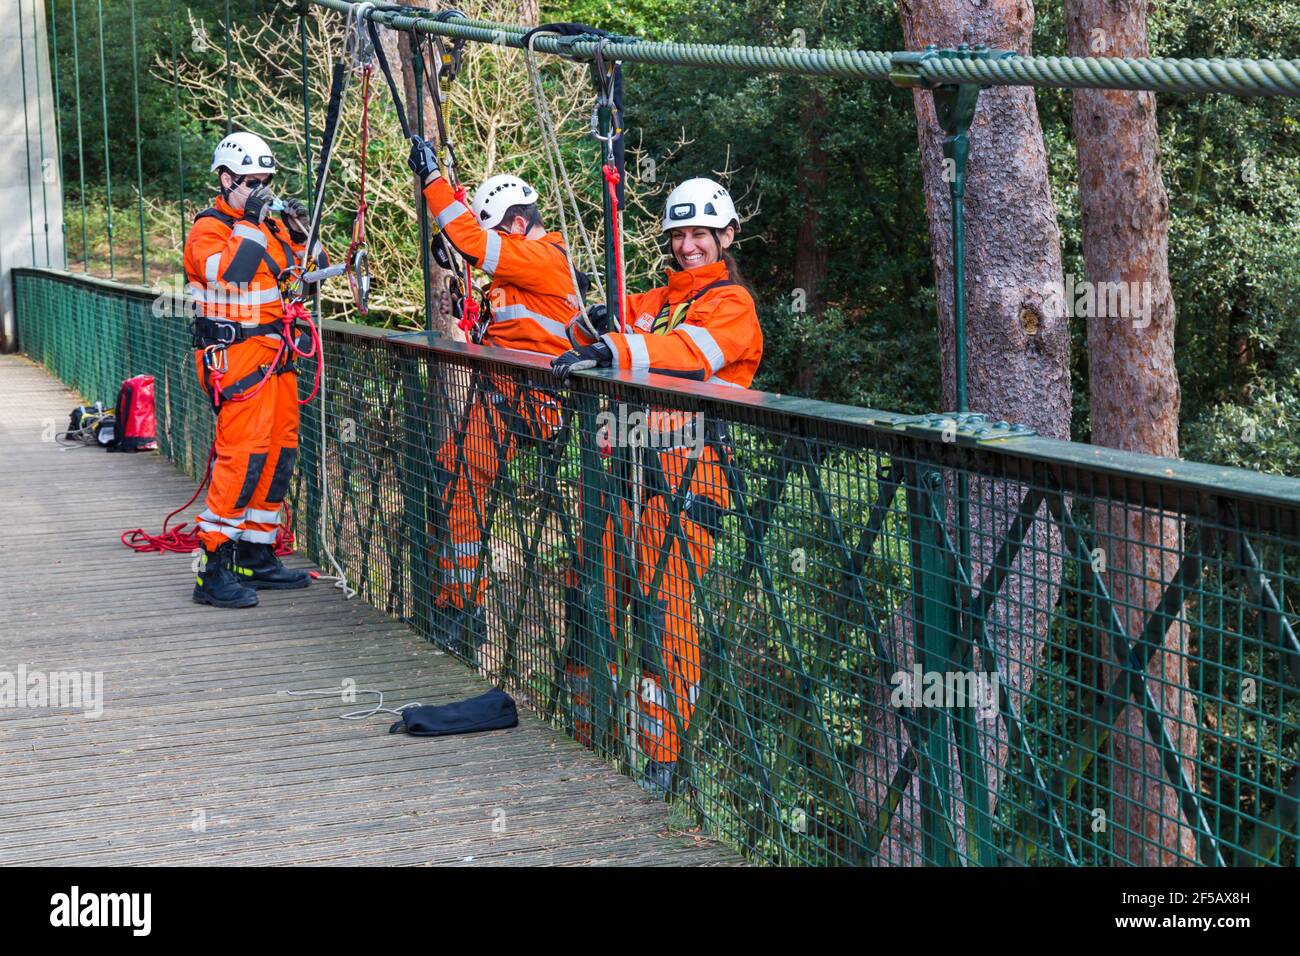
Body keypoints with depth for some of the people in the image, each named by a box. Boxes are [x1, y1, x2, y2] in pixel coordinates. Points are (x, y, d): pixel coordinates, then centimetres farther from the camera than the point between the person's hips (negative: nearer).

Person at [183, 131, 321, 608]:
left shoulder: (269, 224, 18)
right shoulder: (209, 228, -5)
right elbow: (225, 273, -23)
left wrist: (300, 233, 3)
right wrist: (250, 225, -20)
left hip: (275, 354, 9)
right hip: (235, 353, -9)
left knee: (279, 453, 10)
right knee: (243, 454, -15)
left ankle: (256, 558, 19)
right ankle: (212, 571, -14)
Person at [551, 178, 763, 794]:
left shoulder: (732, 304, 3)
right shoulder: (653, 300, 26)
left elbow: (691, 351, -17)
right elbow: (603, 340, 20)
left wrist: (614, 350, -31)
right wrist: (593, 327, -4)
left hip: (687, 470, -6)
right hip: (629, 458, 7)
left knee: (664, 606, -12)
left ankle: (661, 755, -7)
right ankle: (589, 734, 15)